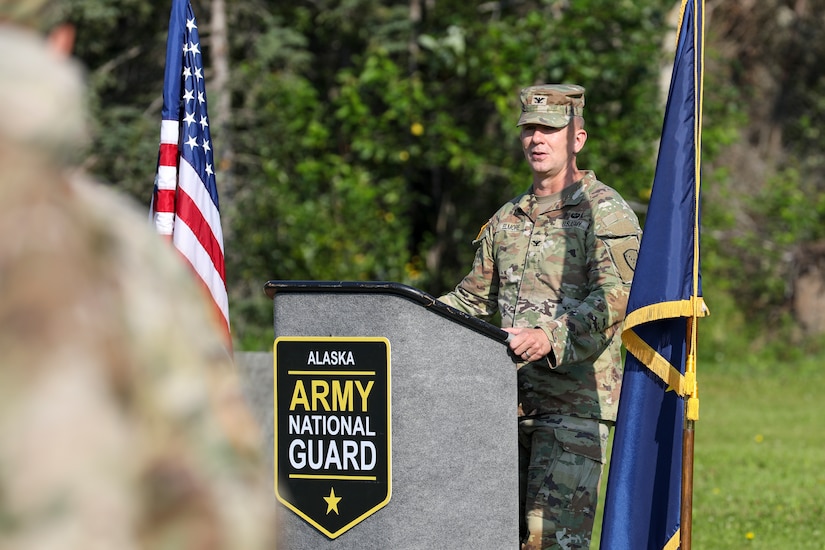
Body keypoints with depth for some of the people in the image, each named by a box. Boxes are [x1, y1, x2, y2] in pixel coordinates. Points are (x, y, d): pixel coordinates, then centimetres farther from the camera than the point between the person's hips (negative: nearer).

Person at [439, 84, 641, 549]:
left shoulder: (606, 212, -3)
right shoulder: (507, 220, 19)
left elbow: (613, 298, -15)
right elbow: (475, 298, 25)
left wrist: (551, 338, -30)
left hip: (576, 401, -7)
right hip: (511, 399, 7)